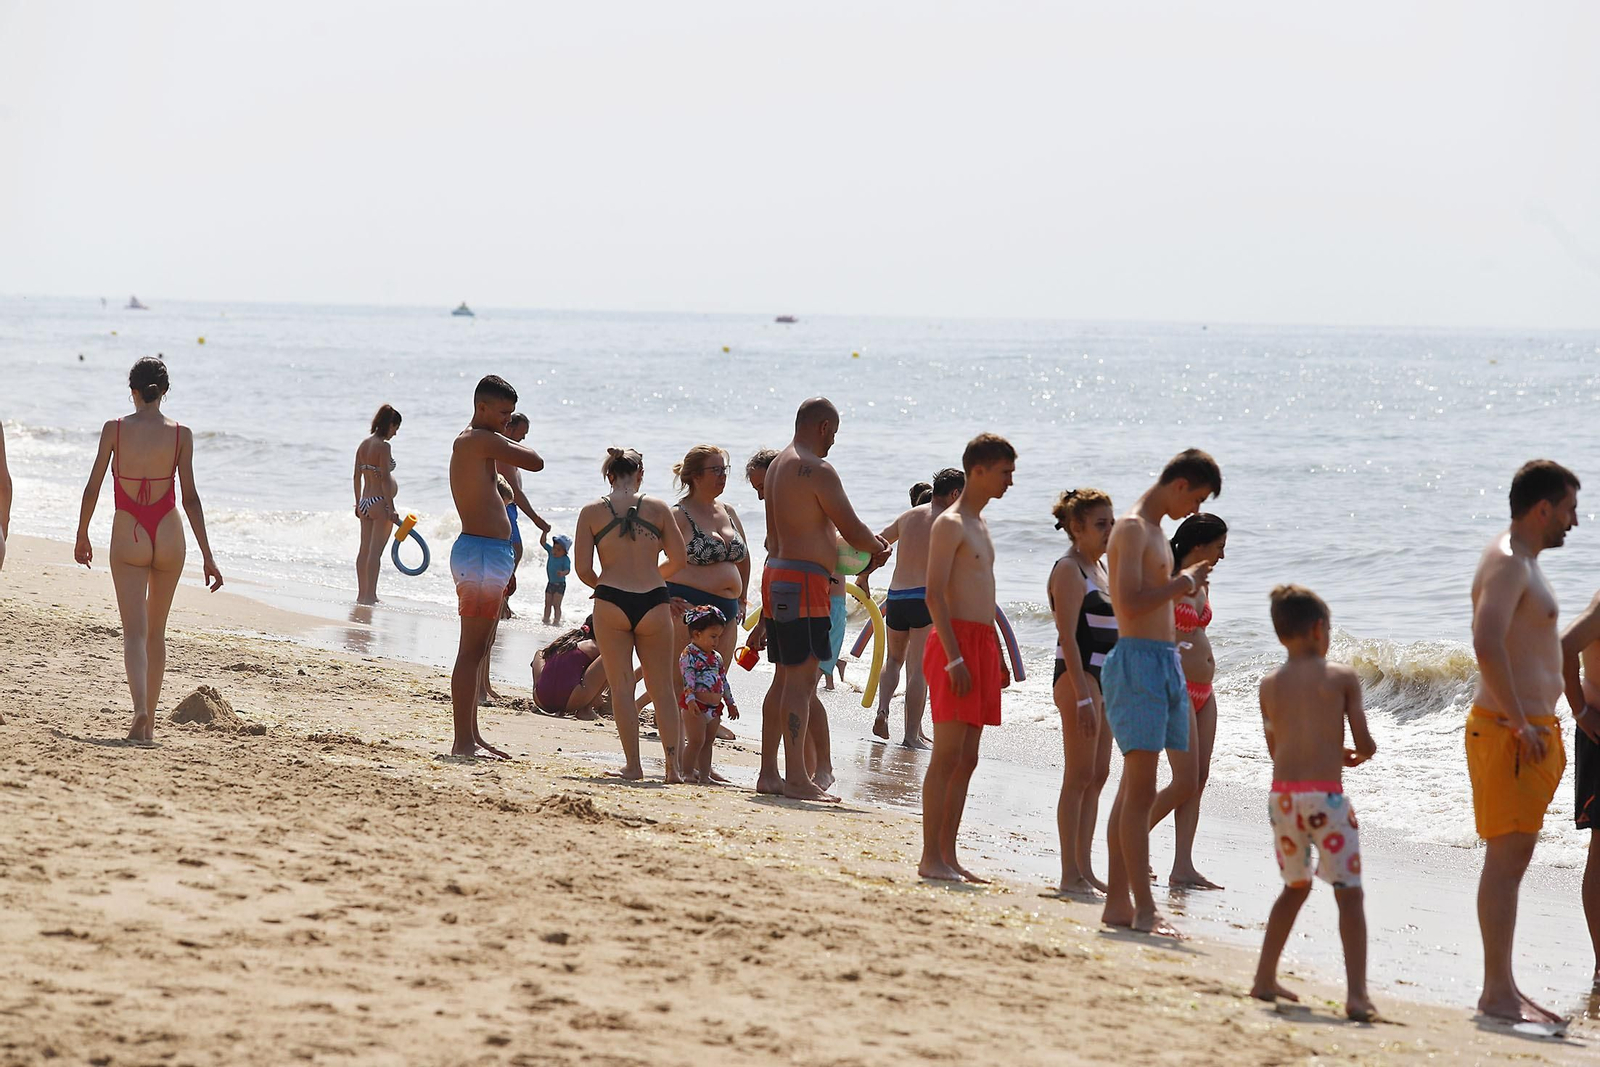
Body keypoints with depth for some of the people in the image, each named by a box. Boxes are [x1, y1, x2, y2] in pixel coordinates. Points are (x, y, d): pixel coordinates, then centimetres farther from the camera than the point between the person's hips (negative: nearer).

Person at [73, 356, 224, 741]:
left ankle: (140, 708, -27)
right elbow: (190, 498, -4)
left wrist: (82, 536, 13)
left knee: (135, 632, -3)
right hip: (169, 536, 2)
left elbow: (92, 489, -2)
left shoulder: (115, 429, -5)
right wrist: (207, 555, 1)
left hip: (128, 539, -2)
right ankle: (149, 722, 21)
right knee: (156, 630, 16)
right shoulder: (180, 434, -3)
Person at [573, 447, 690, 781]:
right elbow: (678, 558, 5)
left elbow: (582, 568, 0)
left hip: (611, 603, 0)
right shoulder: (657, 508, 2)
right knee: (662, 687, 10)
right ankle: (673, 764, 6)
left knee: (621, 686, 6)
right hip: (653, 603, 0)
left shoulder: (592, 512, 2)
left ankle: (633, 765, 3)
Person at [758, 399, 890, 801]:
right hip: (803, 582, -10)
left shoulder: (778, 465, 16)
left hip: (777, 573, 10)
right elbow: (852, 531, -15)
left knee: (785, 678, 14)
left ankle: (769, 772, 16)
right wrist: (878, 547, 8)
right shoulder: (817, 470, -14)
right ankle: (796, 777, -11)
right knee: (802, 678, -9)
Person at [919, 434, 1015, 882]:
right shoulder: (950, 524, -9)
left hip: (982, 645, 9)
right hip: (955, 642, -9)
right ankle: (931, 857, -9)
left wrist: (995, 655, 21)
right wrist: (954, 657, -22)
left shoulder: (979, 524, 19)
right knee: (947, 755, -10)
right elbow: (935, 595, -16)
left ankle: (947, 855, 10)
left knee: (966, 759, 8)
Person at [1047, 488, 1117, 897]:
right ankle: (1071, 874, -6)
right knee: (1079, 776, -8)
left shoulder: (1100, 567, 16)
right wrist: (1083, 696, -23)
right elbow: (1068, 636, -18)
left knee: (1098, 776, 9)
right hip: (1078, 676, -9)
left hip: (1105, 679, 9)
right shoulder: (1069, 569, -11)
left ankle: (1084, 868, 13)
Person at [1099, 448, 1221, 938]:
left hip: (1163, 660, 10)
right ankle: (1144, 910, -12)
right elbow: (1130, 603, -22)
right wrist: (1184, 582, -13)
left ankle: (1118, 902, 12)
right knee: (1141, 789, -11)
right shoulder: (1132, 528, -11)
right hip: (1137, 661, -10)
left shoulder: (1155, 531, 19)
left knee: (1134, 788, 9)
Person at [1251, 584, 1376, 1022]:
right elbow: (1365, 744, -2)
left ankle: (1265, 979, 26)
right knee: (1349, 894, -1)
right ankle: (1356, 994, -11)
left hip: (1282, 793, 5)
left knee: (1295, 887, 24)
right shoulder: (1342, 677, -1)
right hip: (1325, 794, -5)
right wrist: (1357, 755, 22)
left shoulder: (1269, 684, 10)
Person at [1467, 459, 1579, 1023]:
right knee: (1506, 859, -9)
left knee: (1513, 860, 11)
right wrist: (1520, 723, -24)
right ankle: (1497, 992, -9)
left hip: (1530, 730, 10)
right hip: (1509, 732, -10)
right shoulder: (1507, 562, -14)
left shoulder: (1522, 563, 19)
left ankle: (1503, 989, 15)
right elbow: (1486, 644, -28)